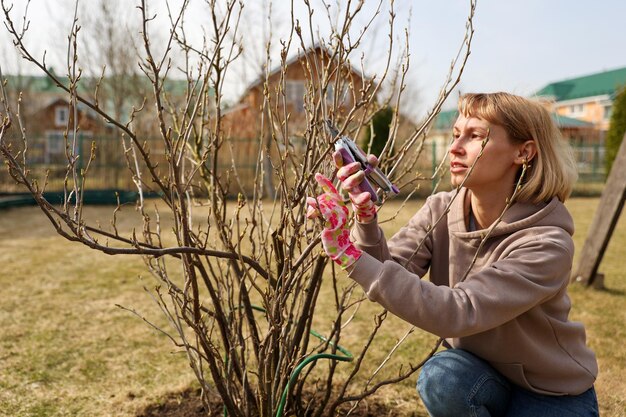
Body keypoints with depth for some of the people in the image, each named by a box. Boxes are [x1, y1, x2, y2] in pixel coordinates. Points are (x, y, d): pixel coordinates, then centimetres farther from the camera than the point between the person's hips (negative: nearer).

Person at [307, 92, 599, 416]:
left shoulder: (547, 244, -27)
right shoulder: (441, 211, -10)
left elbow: (457, 313, -36)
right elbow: (389, 274, -20)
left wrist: (350, 255, -42)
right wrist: (365, 217, -39)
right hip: (479, 370, 3)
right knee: (440, 377, -28)